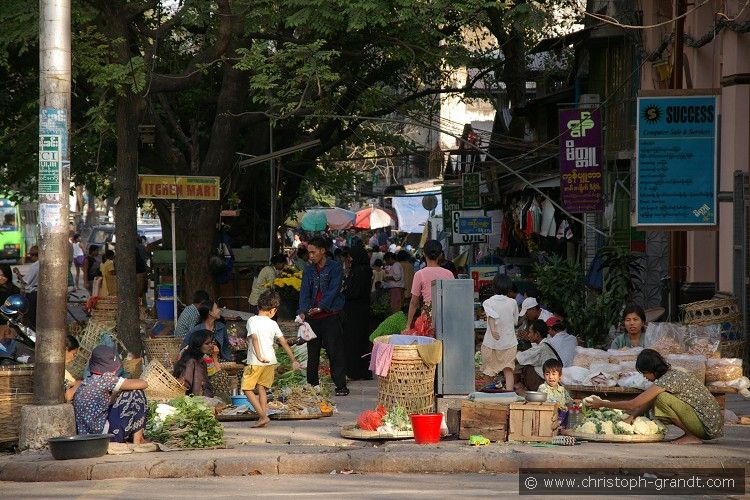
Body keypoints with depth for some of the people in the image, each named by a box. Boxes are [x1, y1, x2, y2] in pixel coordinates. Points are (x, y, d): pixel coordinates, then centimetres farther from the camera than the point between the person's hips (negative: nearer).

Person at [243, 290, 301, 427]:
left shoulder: (252, 320, -7)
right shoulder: (273, 324, 4)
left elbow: (254, 338, -21)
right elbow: (284, 343, 5)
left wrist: (259, 357, -28)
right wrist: (294, 360, 10)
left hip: (256, 362, -5)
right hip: (271, 361, 5)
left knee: (247, 389, 3)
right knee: (262, 389, 15)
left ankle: (263, 416, -8)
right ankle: (263, 417, 10)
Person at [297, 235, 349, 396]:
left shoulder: (334, 267, -3)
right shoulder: (308, 270, 10)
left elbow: (333, 290, -11)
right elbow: (305, 291, 1)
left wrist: (320, 307, -22)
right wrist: (303, 311, -15)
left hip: (330, 315, -5)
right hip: (312, 316, 5)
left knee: (335, 351, -6)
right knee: (312, 351, 9)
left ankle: (341, 386, -3)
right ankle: (312, 384, 16)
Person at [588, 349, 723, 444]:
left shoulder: (667, 381, -18)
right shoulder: (671, 374, 11)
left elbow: (633, 404, -14)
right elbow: (648, 403, 18)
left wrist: (602, 404, -5)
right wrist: (632, 415, 3)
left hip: (710, 426, -9)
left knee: (662, 398, -20)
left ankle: (692, 436, -10)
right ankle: (691, 433, 9)